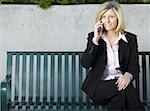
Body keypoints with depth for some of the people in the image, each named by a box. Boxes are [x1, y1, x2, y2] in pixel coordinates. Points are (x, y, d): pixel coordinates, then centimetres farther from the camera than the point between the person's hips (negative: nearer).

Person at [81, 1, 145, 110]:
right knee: (126, 89, -30)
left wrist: (128, 75, -23)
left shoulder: (130, 39, 9)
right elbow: (85, 64, -6)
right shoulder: (93, 37, 7)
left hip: (120, 82, 1)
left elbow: (134, 66, 1)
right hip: (99, 85, -1)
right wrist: (95, 39, -13)